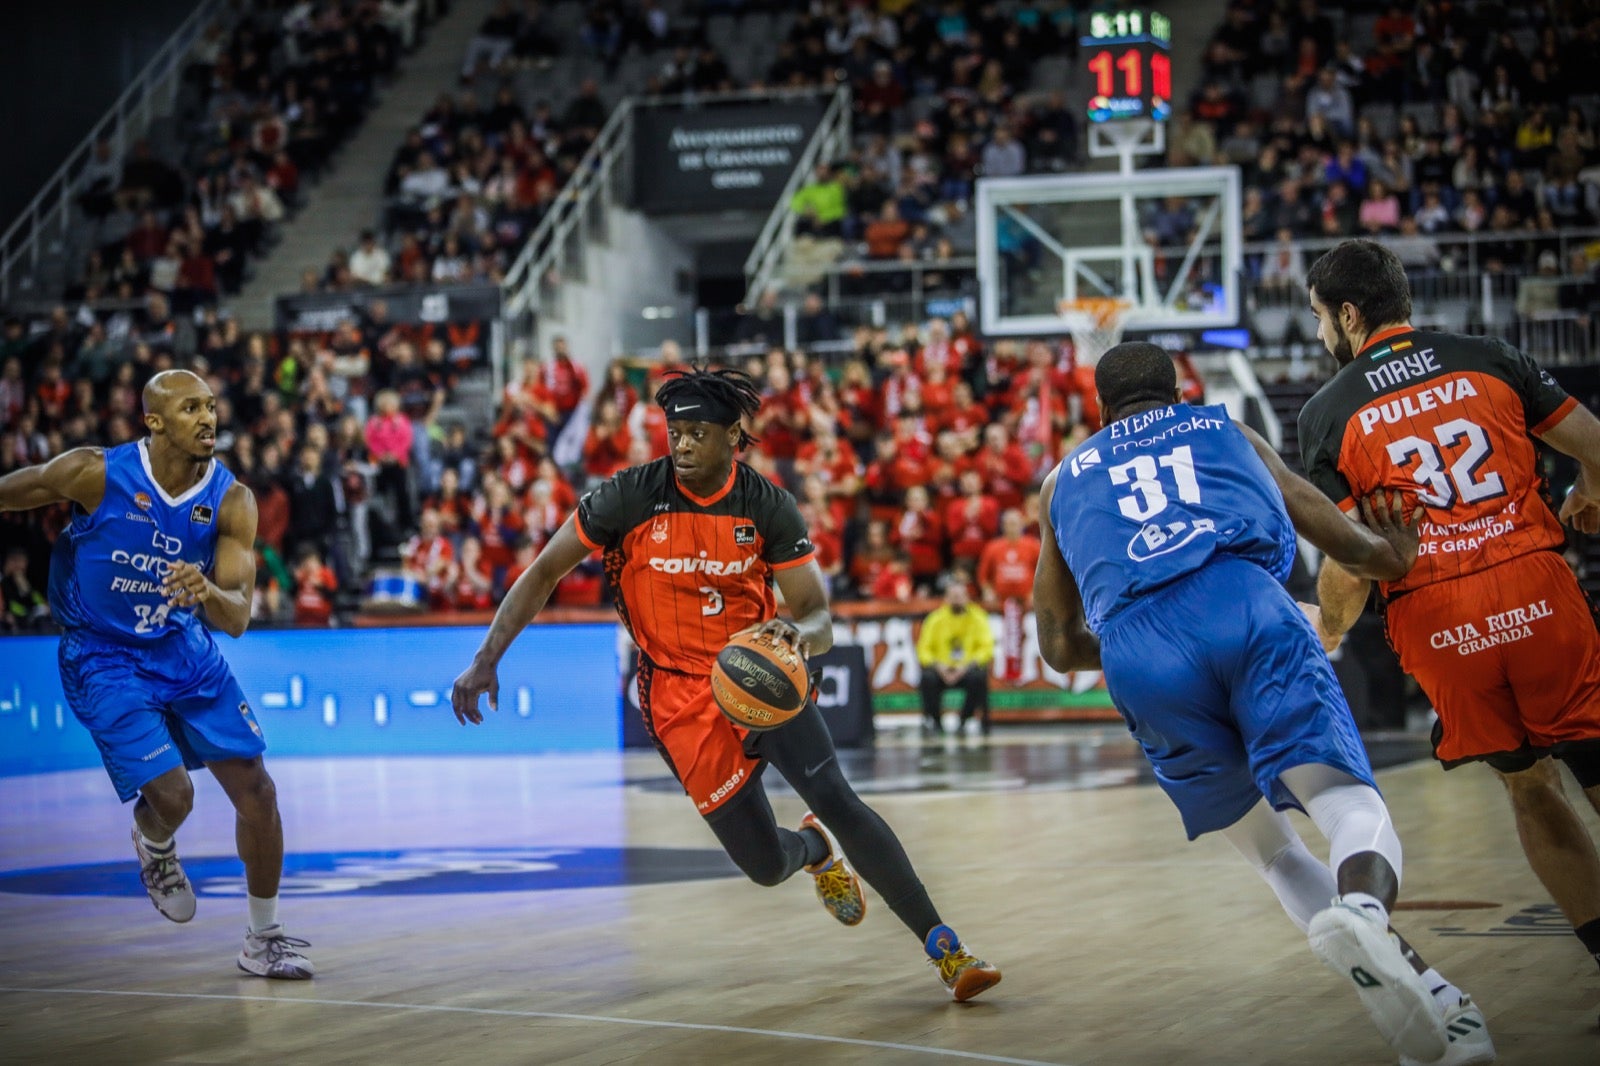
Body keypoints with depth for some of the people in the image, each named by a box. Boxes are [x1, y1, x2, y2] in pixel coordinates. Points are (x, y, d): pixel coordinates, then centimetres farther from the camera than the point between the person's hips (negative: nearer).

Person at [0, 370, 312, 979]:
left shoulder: (231, 500, -13)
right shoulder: (95, 473, -20)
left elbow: (237, 619, -18)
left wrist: (209, 593, -40)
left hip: (184, 650, 4)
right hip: (104, 660, -4)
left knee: (256, 791, 0)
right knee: (171, 795, -18)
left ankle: (263, 941, 18)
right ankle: (154, 847, 22)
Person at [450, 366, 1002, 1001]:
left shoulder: (768, 507, -7)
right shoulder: (632, 496, -9)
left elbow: (818, 618, -8)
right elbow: (545, 572, -1)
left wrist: (800, 633, -34)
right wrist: (487, 659, -8)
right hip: (681, 699, 0)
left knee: (835, 797, -22)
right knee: (766, 865, -4)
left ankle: (944, 946, -15)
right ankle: (816, 848, 36)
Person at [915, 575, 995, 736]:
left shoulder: (978, 618, 0)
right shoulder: (936, 619, 1)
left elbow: (987, 648, -7)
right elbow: (923, 649, -1)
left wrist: (968, 666, -21)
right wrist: (937, 666, -20)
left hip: (967, 670, 0)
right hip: (941, 670, 0)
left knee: (979, 677, -33)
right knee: (928, 677, -31)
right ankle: (932, 720, -7)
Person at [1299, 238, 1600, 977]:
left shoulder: (1326, 413, 5)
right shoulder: (1488, 358, 9)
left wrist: (1330, 624, 18)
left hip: (1437, 623, 0)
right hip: (1537, 585, 0)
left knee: (1528, 786, 16)